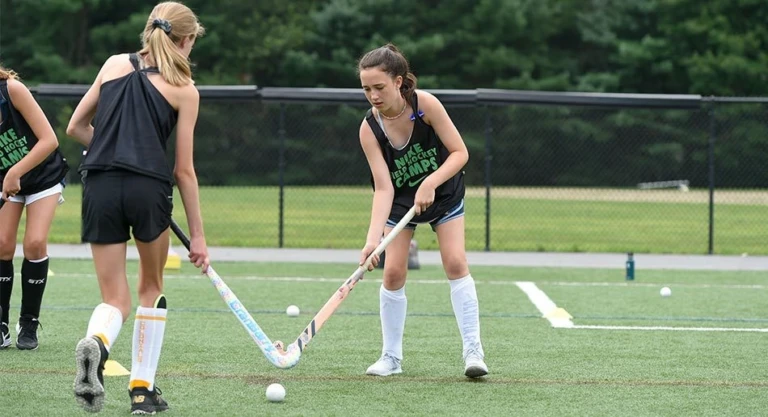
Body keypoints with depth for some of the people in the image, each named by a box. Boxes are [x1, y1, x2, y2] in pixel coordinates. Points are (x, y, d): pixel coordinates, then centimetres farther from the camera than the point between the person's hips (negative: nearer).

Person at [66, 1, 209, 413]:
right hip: (149, 189, -2)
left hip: (100, 189, 2)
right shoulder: (184, 90, 4)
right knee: (151, 288, 22)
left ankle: (96, 344, -27)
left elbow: (76, 127, 16)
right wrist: (197, 234, 9)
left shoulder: (114, 65, 13)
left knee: (115, 301, 8)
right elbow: (184, 170, 3)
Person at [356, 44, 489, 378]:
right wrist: (373, 238, -40)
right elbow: (383, 188, -27)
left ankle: (473, 350, -10)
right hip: (400, 199, 1)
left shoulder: (425, 104, -26)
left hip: (443, 192, -1)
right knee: (393, 272, -8)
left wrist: (431, 183, -36)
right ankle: (391, 357, 5)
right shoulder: (370, 129, -23)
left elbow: (460, 152, -21)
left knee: (455, 263, -14)